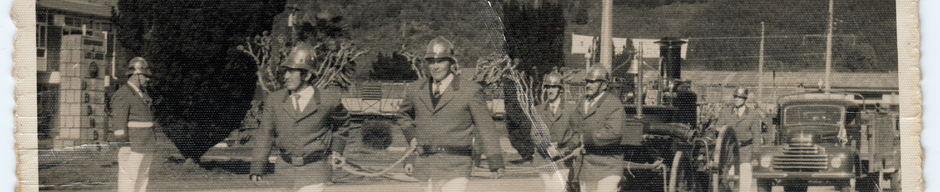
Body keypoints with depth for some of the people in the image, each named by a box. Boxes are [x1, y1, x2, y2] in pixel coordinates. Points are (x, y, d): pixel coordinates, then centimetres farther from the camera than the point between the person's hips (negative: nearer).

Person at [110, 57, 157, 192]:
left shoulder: (143, 94, 19)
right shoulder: (123, 95, -10)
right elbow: (118, 122, -14)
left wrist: (151, 143, 22)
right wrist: (123, 145, -18)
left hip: (146, 148, 9)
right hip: (132, 148, -9)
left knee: (143, 180, 12)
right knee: (128, 181, -9)